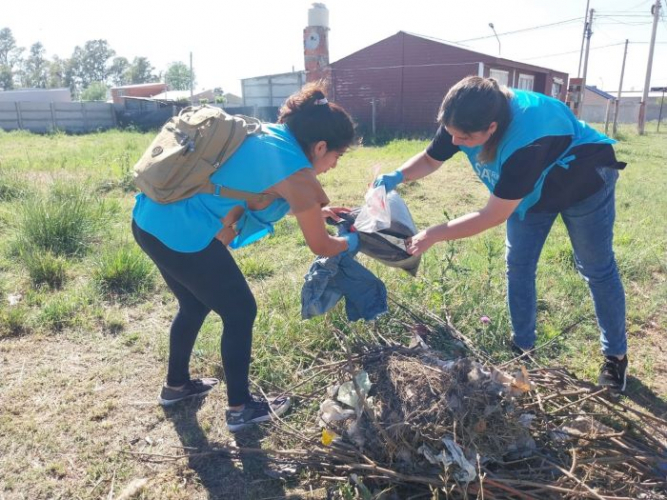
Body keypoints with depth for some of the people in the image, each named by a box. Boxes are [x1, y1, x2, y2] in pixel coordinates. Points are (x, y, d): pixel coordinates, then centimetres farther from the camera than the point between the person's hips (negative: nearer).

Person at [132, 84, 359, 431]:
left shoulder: (265, 135, 13)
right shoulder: (296, 171, -10)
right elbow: (320, 246, 0)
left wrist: (315, 212, 33)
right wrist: (350, 242, 20)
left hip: (151, 219, 9)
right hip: (182, 236, -9)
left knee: (194, 305, 27)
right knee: (240, 313, 9)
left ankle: (176, 385, 46)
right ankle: (240, 408, 24)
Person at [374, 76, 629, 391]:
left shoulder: (526, 141, -46)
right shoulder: (463, 123, -26)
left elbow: (493, 216, -40)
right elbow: (429, 160, -8)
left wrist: (434, 235, -36)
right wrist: (397, 177, -28)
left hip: (583, 182, -6)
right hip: (532, 189, 6)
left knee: (596, 270, 6)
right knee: (518, 267, 4)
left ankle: (615, 356, 23)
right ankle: (522, 347, 19)